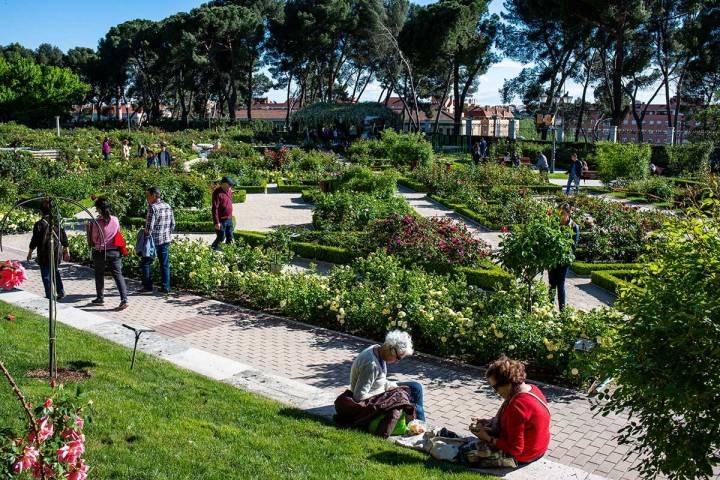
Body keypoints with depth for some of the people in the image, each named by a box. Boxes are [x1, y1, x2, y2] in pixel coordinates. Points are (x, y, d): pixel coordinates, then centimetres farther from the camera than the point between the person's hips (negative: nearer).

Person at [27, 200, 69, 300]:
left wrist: (30, 252, 6)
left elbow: (34, 240, -7)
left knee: (46, 275, 6)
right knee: (55, 271, 22)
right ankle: (61, 291, 15)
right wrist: (66, 251, 15)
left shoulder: (39, 224, -13)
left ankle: (49, 295, 8)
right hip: (57, 252, 4)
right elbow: (64, 237, 5)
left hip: (44, 254, -4)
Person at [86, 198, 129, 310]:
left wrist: (88, 228, 4)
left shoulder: (96, 223, -13)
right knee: (118, 275, 1)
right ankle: (124, 299, -12)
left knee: (99, 276, 17)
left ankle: (100, 298, 28)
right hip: (115, 252, 3)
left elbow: (92, 242, -6)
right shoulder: (115, 220, -3)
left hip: (101, 253, -2)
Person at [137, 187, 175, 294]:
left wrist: (146, 236, -7)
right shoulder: (168, 207, 7)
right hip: (166, 240, 7)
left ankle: (147, 287, 6)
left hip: (154, 240, -7)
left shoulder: (153, 208, -16)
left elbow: (149, 226, -19)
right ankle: (166, 287, 12)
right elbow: (173, 224, 12)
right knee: (165, 264, 10)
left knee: (145, 263, 5)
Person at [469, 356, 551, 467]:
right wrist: (491, 421, 6)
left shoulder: (516, 407, -33)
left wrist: (487, 438, -18)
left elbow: (515, 449, -28)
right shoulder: (532, 389, -3)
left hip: (521, 457, -10)